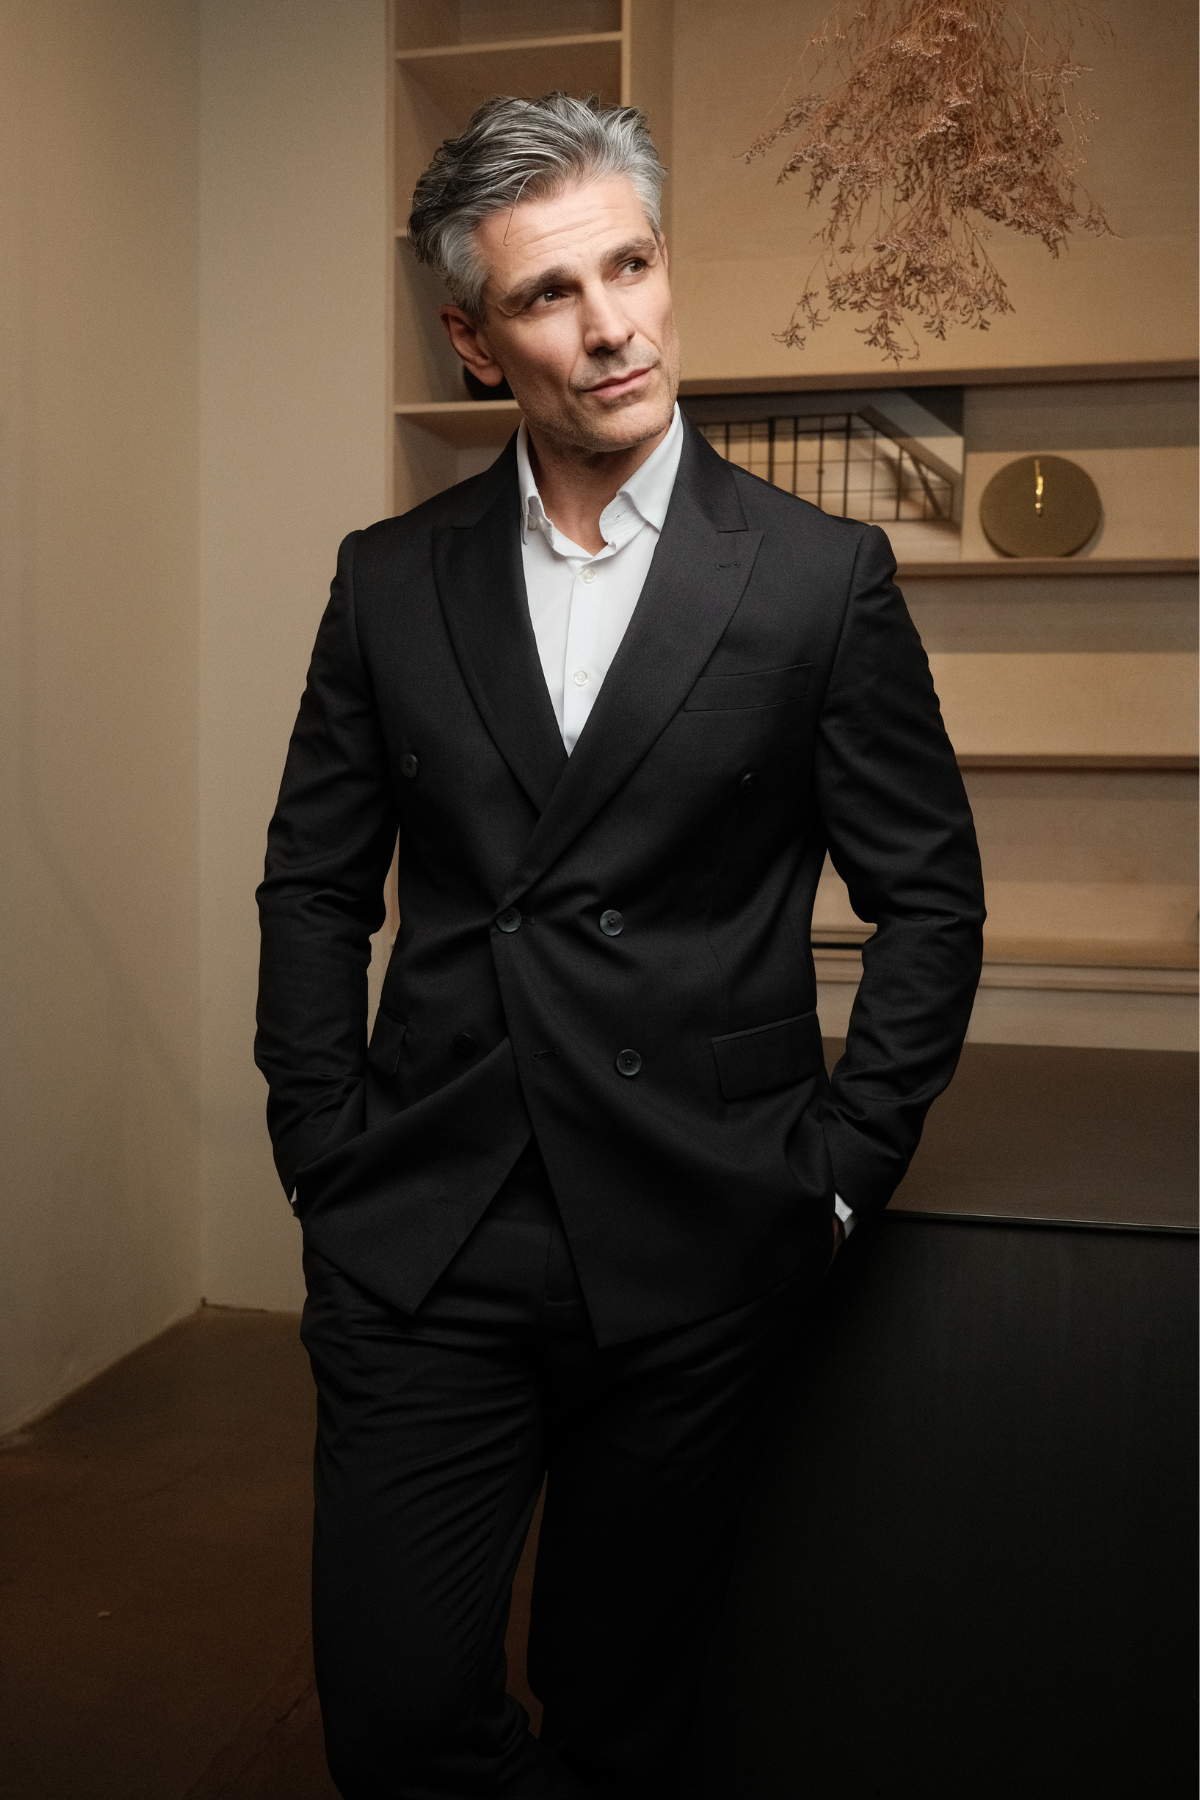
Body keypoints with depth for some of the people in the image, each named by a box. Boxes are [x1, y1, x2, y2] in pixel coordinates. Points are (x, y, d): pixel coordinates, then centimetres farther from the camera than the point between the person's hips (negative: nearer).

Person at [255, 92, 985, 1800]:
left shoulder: (821, 574, -2)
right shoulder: (391, 577, 5)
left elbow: (931, 898, 2)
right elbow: (314, 886, 10)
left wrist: (833, 1173, -2)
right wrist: (328, 1161, 4)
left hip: (695, 1255, -1)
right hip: (422, 1243, 2)